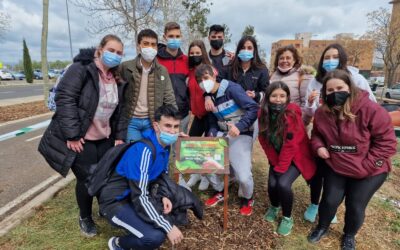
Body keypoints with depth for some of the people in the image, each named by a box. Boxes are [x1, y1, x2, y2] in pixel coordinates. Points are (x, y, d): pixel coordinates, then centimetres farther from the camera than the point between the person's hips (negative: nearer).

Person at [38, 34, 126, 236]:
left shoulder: (117, 79, 8)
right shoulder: (81, 68, -14)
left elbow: (119, 110, 12)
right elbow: (64, 99, -20)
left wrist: (119, 135, 5)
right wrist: (72, 135, -22)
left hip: (105, 138, 6)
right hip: (80, 139, -6)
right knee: (86, 179, 2)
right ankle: (85, 218, 29)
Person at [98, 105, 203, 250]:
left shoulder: (165, 145, -3)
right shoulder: (144, 151, -29)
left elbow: (162, 175, 11)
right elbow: (140, 197, -30)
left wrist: (164, 196, -8)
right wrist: (168, 227, -27)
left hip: (139, 196, 8)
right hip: (116, 201, -8)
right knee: (155, 237, -27)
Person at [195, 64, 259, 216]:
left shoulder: (231, 88, -14)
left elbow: (254, 108, -21)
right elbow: (212, 123, 8)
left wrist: (239, 127, -30)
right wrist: (212, 135, -12)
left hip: (241, 136, -6)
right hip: (222, 135, 6)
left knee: (243, 176, -16)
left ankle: (246, 199, 20)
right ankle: (219, 191, 23)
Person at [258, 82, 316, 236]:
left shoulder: (292, 114, -25)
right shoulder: (263, 114, -9)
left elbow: (291, 144, -23)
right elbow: (264, 140, -3)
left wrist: (280, 168, -19)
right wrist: (274, 162, -6)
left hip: (296, 157, -4)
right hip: (278, 157, 4)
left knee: (283, 184, -22)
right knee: (272, 184, -12)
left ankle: (287, 218, 6)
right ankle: (274, 207, 24)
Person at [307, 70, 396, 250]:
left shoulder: (370, 110, -22)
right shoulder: (322, 113, -9)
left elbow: (386, 141, -17)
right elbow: (316, 134, 10)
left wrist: (366, 166, -20)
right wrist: (319, 146, -12)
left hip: (369, 172, -2)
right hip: (335, 167, 3)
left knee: (355, 206, 5)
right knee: (330, 200, 3)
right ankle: (322, 227, 35)